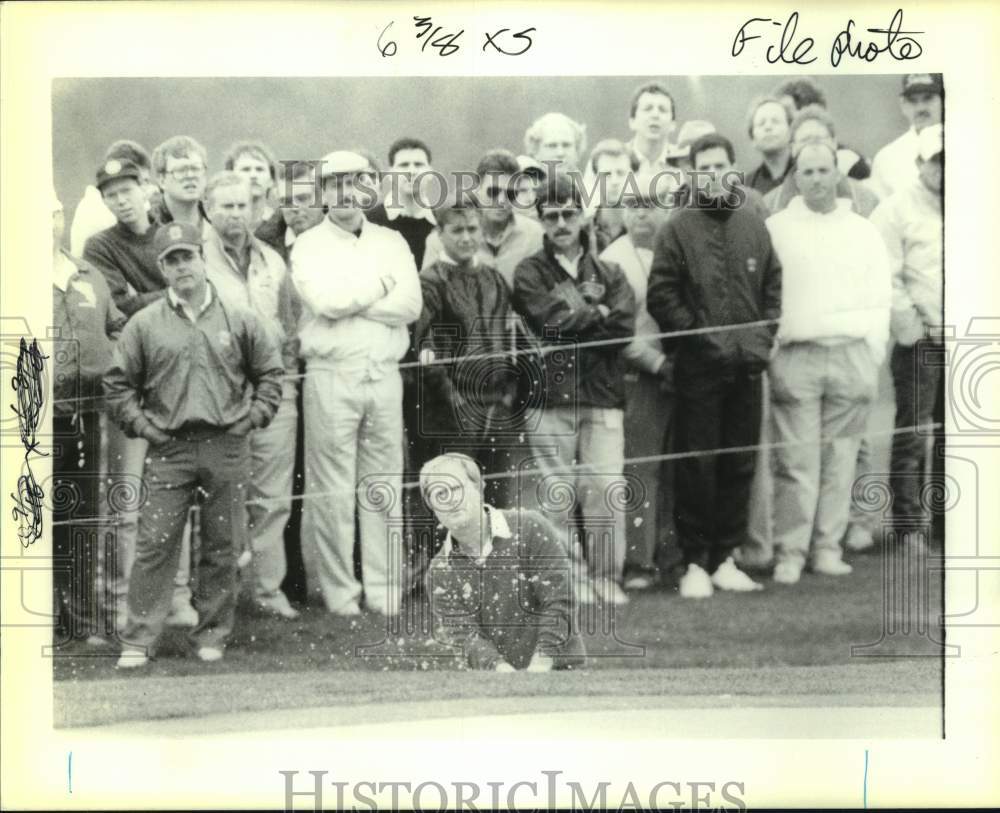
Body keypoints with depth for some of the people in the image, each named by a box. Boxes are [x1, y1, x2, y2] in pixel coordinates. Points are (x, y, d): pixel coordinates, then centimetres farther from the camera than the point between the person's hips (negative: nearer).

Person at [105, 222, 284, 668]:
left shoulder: (238, 320, 6)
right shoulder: (144, 324, 4)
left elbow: (270, 372, 14)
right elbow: (117, 383, 10)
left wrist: (253, 416, 4)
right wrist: (141, 424, 0)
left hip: (227, 448, 1)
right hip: (169, 448, -1)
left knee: (221, 546, 7)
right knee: (155, 545, -5)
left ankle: (212, 634, 18)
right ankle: (138, 639, 1)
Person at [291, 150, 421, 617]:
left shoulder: (392, 242, 12)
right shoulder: (309, 245, 3)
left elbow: (410, 305, -2)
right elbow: (323, 301, -15)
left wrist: (348, 300, -8)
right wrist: (380, 285, -3)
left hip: (385, 373, 3)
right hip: (331, 375, -3)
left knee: (384, 485, 5)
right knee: (333, 488, -2)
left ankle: (383, 588, 11)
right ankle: (337, 590, 5)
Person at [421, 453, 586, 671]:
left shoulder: (530, 528, -6)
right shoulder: (440, 573, 2)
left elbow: (559, 603, -10)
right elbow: (463, 635, -6)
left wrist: (540, 665, -18)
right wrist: (500, 668, -25)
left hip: (558, 668, -3)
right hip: (493, 680, 3)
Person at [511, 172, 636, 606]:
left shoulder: (608, 273, 14)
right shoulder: (530, 272, 6)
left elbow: (624, 325, -3)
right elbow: (553, 319, -11)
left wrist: (575, 316, -7)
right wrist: (597, 313, -1)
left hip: (603, 396, 2)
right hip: (549, 397, -2)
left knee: (606, 488, -3)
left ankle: (607, 576, 6)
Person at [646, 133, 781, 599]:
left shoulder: (752, 224, 10)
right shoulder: (679, 228, -2)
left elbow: (773, 286, 13)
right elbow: (660, 295, -7)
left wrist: (763, 337, 1)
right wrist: (701, 336, -12)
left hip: (746, 367, 4)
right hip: (699, 368, -4)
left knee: (739, 465, 8)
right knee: (697, 465, -1)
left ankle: (724, 558, 18)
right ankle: (694, 562, 6)